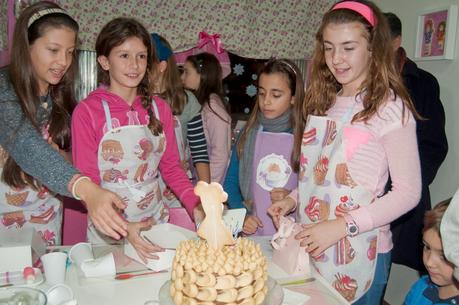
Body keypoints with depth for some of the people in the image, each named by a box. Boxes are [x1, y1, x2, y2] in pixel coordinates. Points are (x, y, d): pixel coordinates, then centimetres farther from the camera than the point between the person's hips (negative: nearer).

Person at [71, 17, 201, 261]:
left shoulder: (159, 108, -1)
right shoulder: (87, 111, -14)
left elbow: (171, 167, 4)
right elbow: (86, 182, -13)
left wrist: (196, 205, -11)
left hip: (156, 221, 4)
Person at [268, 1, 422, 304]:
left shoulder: (390, 108, -13)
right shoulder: (323, 102, 7)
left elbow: (408, 192, -13)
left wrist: (342, 226, -19)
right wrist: (294, 199, -2)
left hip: (361, 253, -5)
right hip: (311, 246, 6)